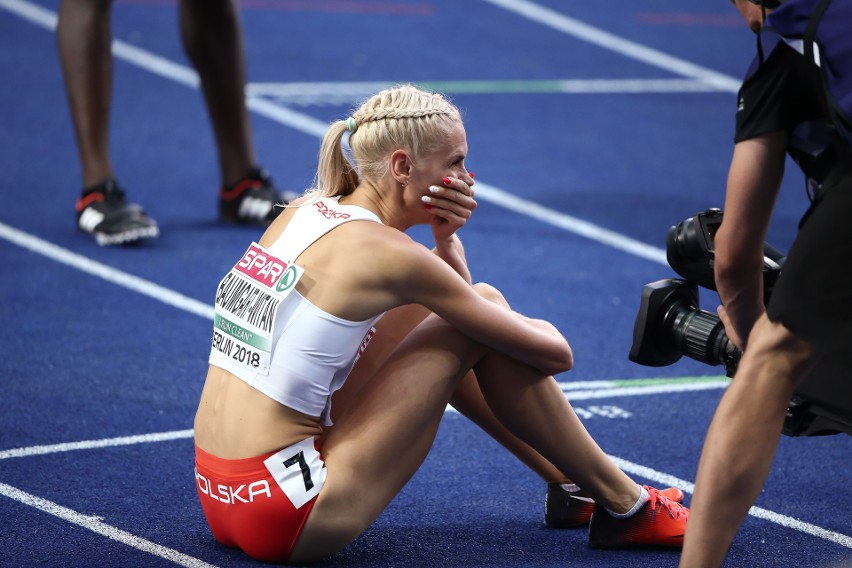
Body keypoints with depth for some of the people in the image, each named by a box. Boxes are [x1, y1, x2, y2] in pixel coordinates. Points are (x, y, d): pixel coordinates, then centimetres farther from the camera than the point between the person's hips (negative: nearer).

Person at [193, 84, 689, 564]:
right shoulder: (386, 253, -15)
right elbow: (554, 354, -7)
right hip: (286, 520, -9)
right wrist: (539, 333, 16)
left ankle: (571, 482, 29)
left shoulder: (306, 213, 8)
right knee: (485, 313, -2)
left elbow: (456, 299, 23)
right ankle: (624, 508, 9)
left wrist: (445, 237, 4)